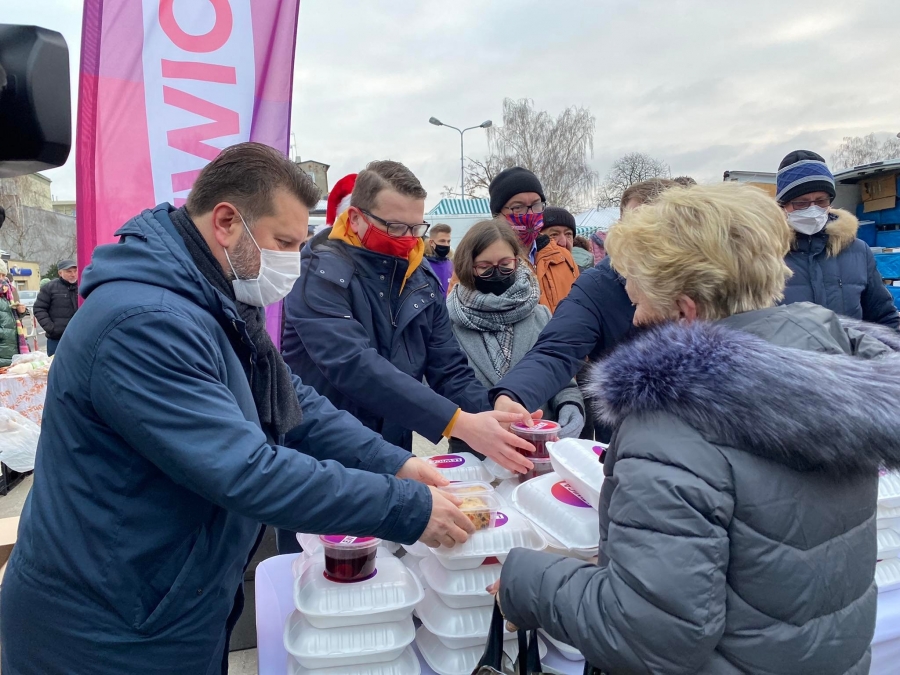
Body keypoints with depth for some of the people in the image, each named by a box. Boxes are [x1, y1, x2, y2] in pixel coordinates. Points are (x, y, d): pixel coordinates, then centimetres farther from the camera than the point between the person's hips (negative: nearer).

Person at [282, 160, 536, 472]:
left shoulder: (422, 279, 4)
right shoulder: (320, 274, -13)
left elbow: (450, 371, 3)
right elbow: (353, 366, -26)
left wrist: (497, 426, -13)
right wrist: (460, 423, -30)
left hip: (393, 457, 5)